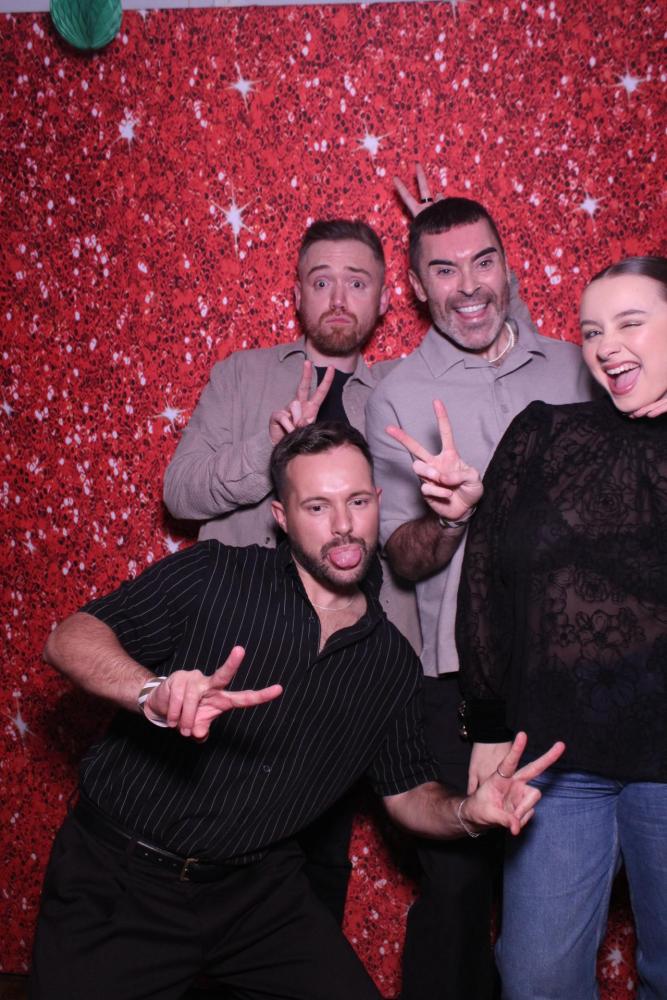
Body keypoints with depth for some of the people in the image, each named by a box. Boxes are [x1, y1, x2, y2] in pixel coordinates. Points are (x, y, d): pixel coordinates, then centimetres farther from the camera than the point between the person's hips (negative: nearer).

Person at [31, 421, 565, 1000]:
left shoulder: (393, 663, 5)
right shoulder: (213, 577, -8)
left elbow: (407, 793, 12)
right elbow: (71, 638, -15)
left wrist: (469, 812, -9)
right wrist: (158, 692, -34)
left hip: (258, 889, 4)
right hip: (118, 876, -3)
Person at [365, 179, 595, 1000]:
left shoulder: (572, 366, 7)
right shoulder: (398, 398, -1)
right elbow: (403, 562, -3)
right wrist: (447, 512, -23)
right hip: (465, 676, -2)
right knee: (457, 881, 2)